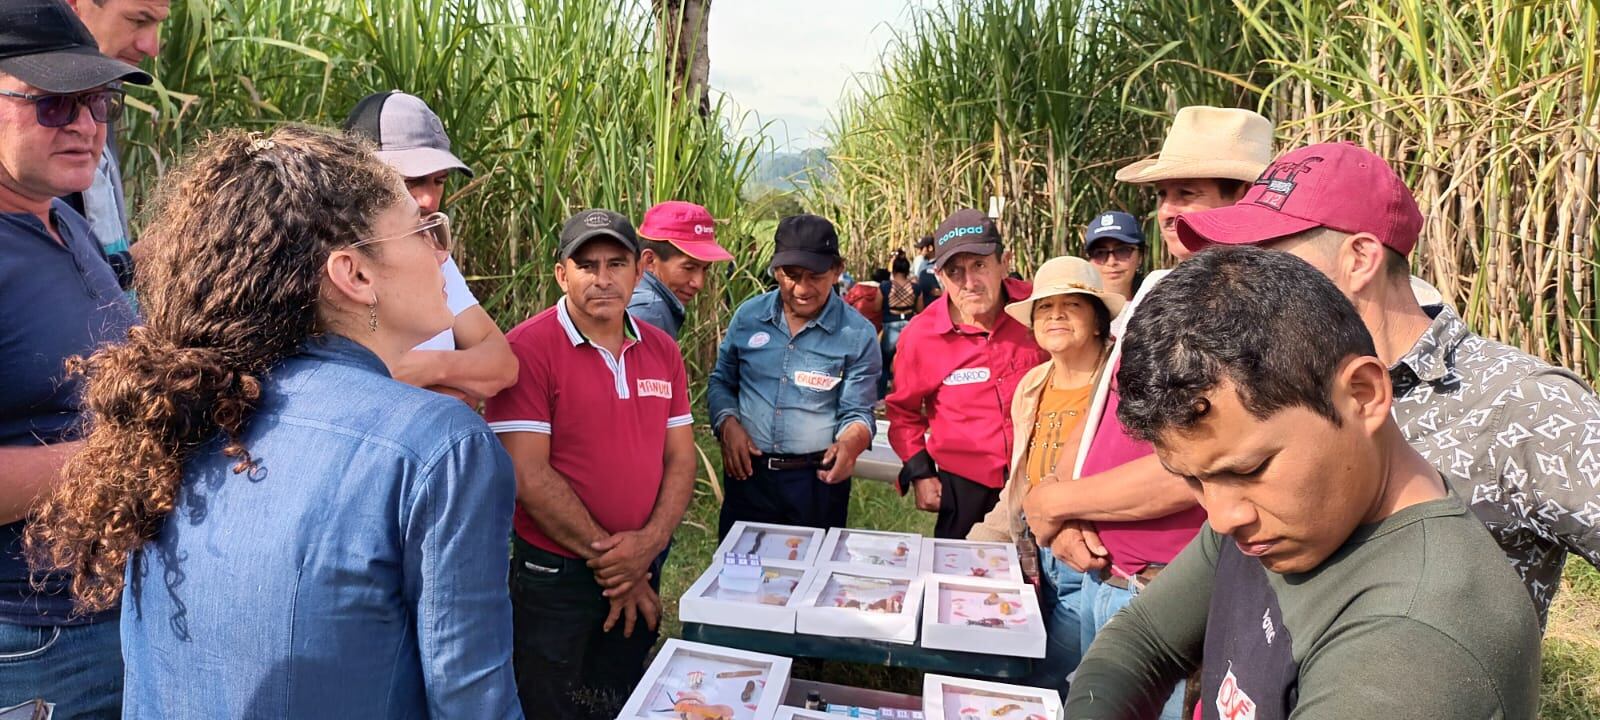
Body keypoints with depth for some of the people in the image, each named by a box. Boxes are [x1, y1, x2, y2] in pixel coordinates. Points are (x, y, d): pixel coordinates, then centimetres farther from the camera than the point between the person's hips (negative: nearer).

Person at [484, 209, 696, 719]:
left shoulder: (661, 350, 3)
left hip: (642, 575, 5)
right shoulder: (529, 348, -15)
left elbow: (681, 459, 3)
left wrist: (648, 544, -12)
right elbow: (529, 476, -18)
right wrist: (608, 556, -14)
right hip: (555, 576, -5)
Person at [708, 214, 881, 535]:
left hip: (819, 480, -2)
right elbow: (721, 382, 12)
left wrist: (850, 442, -29)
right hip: (747, 472, 2)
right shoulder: (748, 316, 0)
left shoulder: (858, 335, -8)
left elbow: (857, 412, -7)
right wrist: (727, 424, -7)